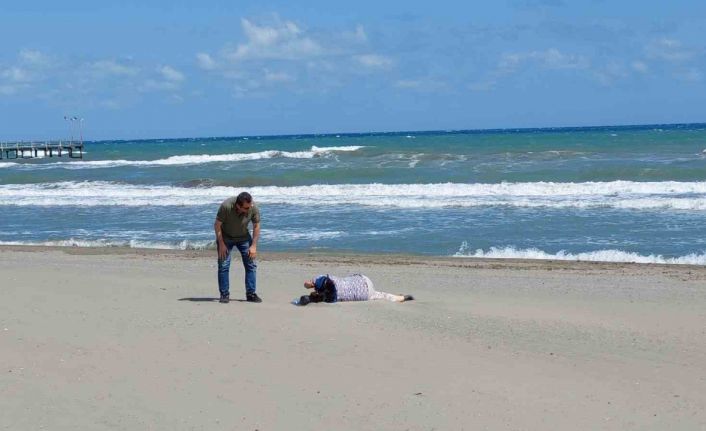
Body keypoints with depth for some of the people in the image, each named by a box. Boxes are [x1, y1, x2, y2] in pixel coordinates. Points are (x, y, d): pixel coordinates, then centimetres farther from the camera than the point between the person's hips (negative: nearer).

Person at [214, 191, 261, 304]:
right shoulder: (226, 206, -32)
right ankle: (224, 294, -1)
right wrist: (221, 244, -20)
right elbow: (217, 225, -20)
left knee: (251, 264, -5)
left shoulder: (253, 208, -24)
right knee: (223, 265, -10)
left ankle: (251, 294, 2)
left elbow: (256, 226, -8)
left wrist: (253, 246, -10)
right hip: (225, 237, -3)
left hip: (244, 237, 3)